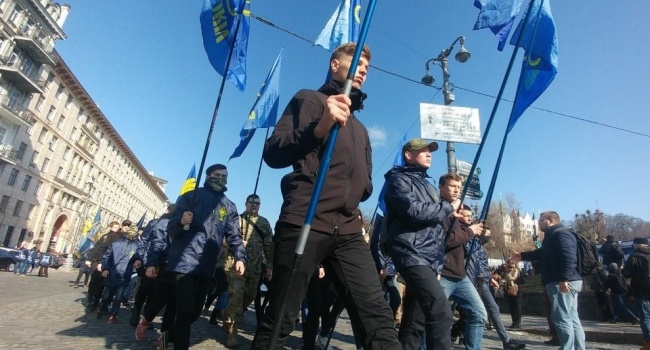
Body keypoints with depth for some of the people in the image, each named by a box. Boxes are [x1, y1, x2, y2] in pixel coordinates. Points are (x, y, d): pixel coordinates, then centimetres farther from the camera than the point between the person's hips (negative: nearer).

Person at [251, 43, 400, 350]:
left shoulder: (360, 128, 27)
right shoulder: (309, 100, 7)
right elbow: (273, 154, -8)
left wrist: (361, 189, 6)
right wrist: (319, 128, -25)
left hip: (348, 231, 6)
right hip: (303, 224, -5)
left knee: (378, 316, -6)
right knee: (279, 321, 1)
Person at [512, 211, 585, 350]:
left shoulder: (560, 234, -11)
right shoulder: (553, 235, 22)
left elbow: (569, 258, -24)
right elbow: (542, 253, 34)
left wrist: (564, 279, -30)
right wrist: (522, 255, 31)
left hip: (563, 283, -11)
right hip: (564, 282, 11)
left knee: (561, 317, -9)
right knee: (572, 317, 14)